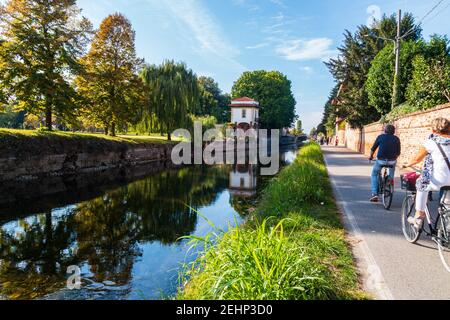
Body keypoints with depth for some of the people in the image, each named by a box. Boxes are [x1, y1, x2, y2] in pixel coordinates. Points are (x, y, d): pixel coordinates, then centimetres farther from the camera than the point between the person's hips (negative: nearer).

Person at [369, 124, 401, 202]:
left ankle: (374, 193, 5)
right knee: (391, 175, 28)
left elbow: (373, 149, 7)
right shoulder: (396, 139, 7)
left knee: (374, 174, 18)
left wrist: (371, 157, 24)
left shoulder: (380, 137, 4)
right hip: (392, 161, 1)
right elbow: (398, 152, 10)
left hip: (381, 160, -1)